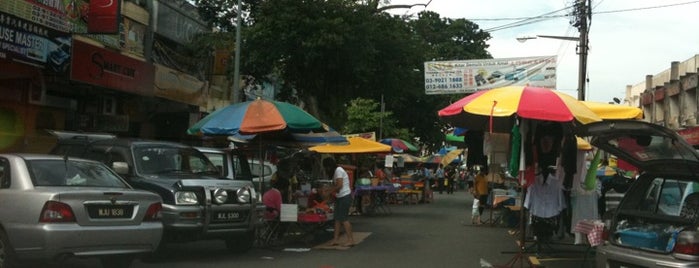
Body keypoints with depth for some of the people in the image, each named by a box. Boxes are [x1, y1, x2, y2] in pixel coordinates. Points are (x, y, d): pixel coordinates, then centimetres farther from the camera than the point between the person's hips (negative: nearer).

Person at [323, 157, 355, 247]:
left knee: (344, 219, -9)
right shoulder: (336, 171, 17)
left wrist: (330, 190, -7)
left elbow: (339, 185, -19)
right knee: (337, 218, 7)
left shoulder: (338, 170, -13)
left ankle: (350, 240, -7)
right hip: (340, 197, 10)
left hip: (344, 197, -10)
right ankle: (336, 239, 8)